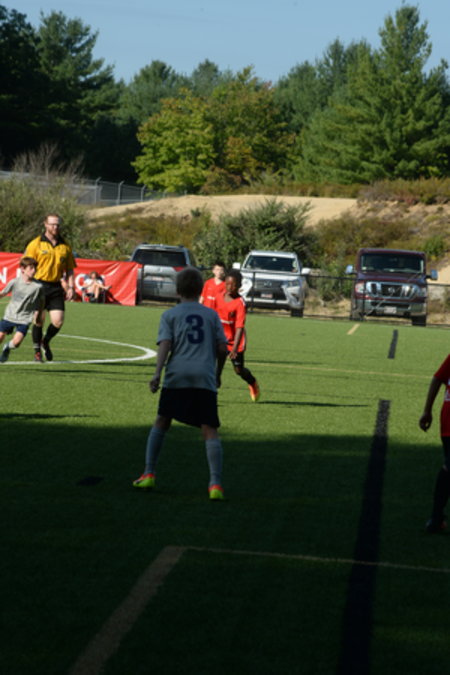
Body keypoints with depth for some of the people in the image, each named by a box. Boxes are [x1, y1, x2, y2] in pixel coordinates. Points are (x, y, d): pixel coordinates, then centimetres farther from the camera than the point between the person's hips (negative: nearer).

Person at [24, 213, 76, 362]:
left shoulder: (65, 246, 10)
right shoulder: (36, 244, -1)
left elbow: (69, 269, 15)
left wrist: (71, 287, 5)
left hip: (56, 287, 3)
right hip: (39, 284, -3)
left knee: (58, 321, -5)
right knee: (39, 320, -2)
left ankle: (46, 342, 25)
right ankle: (37, 350, 16)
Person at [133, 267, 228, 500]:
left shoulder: (170, 315, 11)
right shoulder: (211, 315, 16)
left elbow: (165, 345, -4)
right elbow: (222, 349, 11)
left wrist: (157, 373, -12)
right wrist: (218, 373, 26)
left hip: (177, 376, 0)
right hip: (205, 377, 0)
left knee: (161, 422, 18)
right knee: (209, 430, -4)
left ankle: (149, 474, 14)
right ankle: (216, 483, -17)